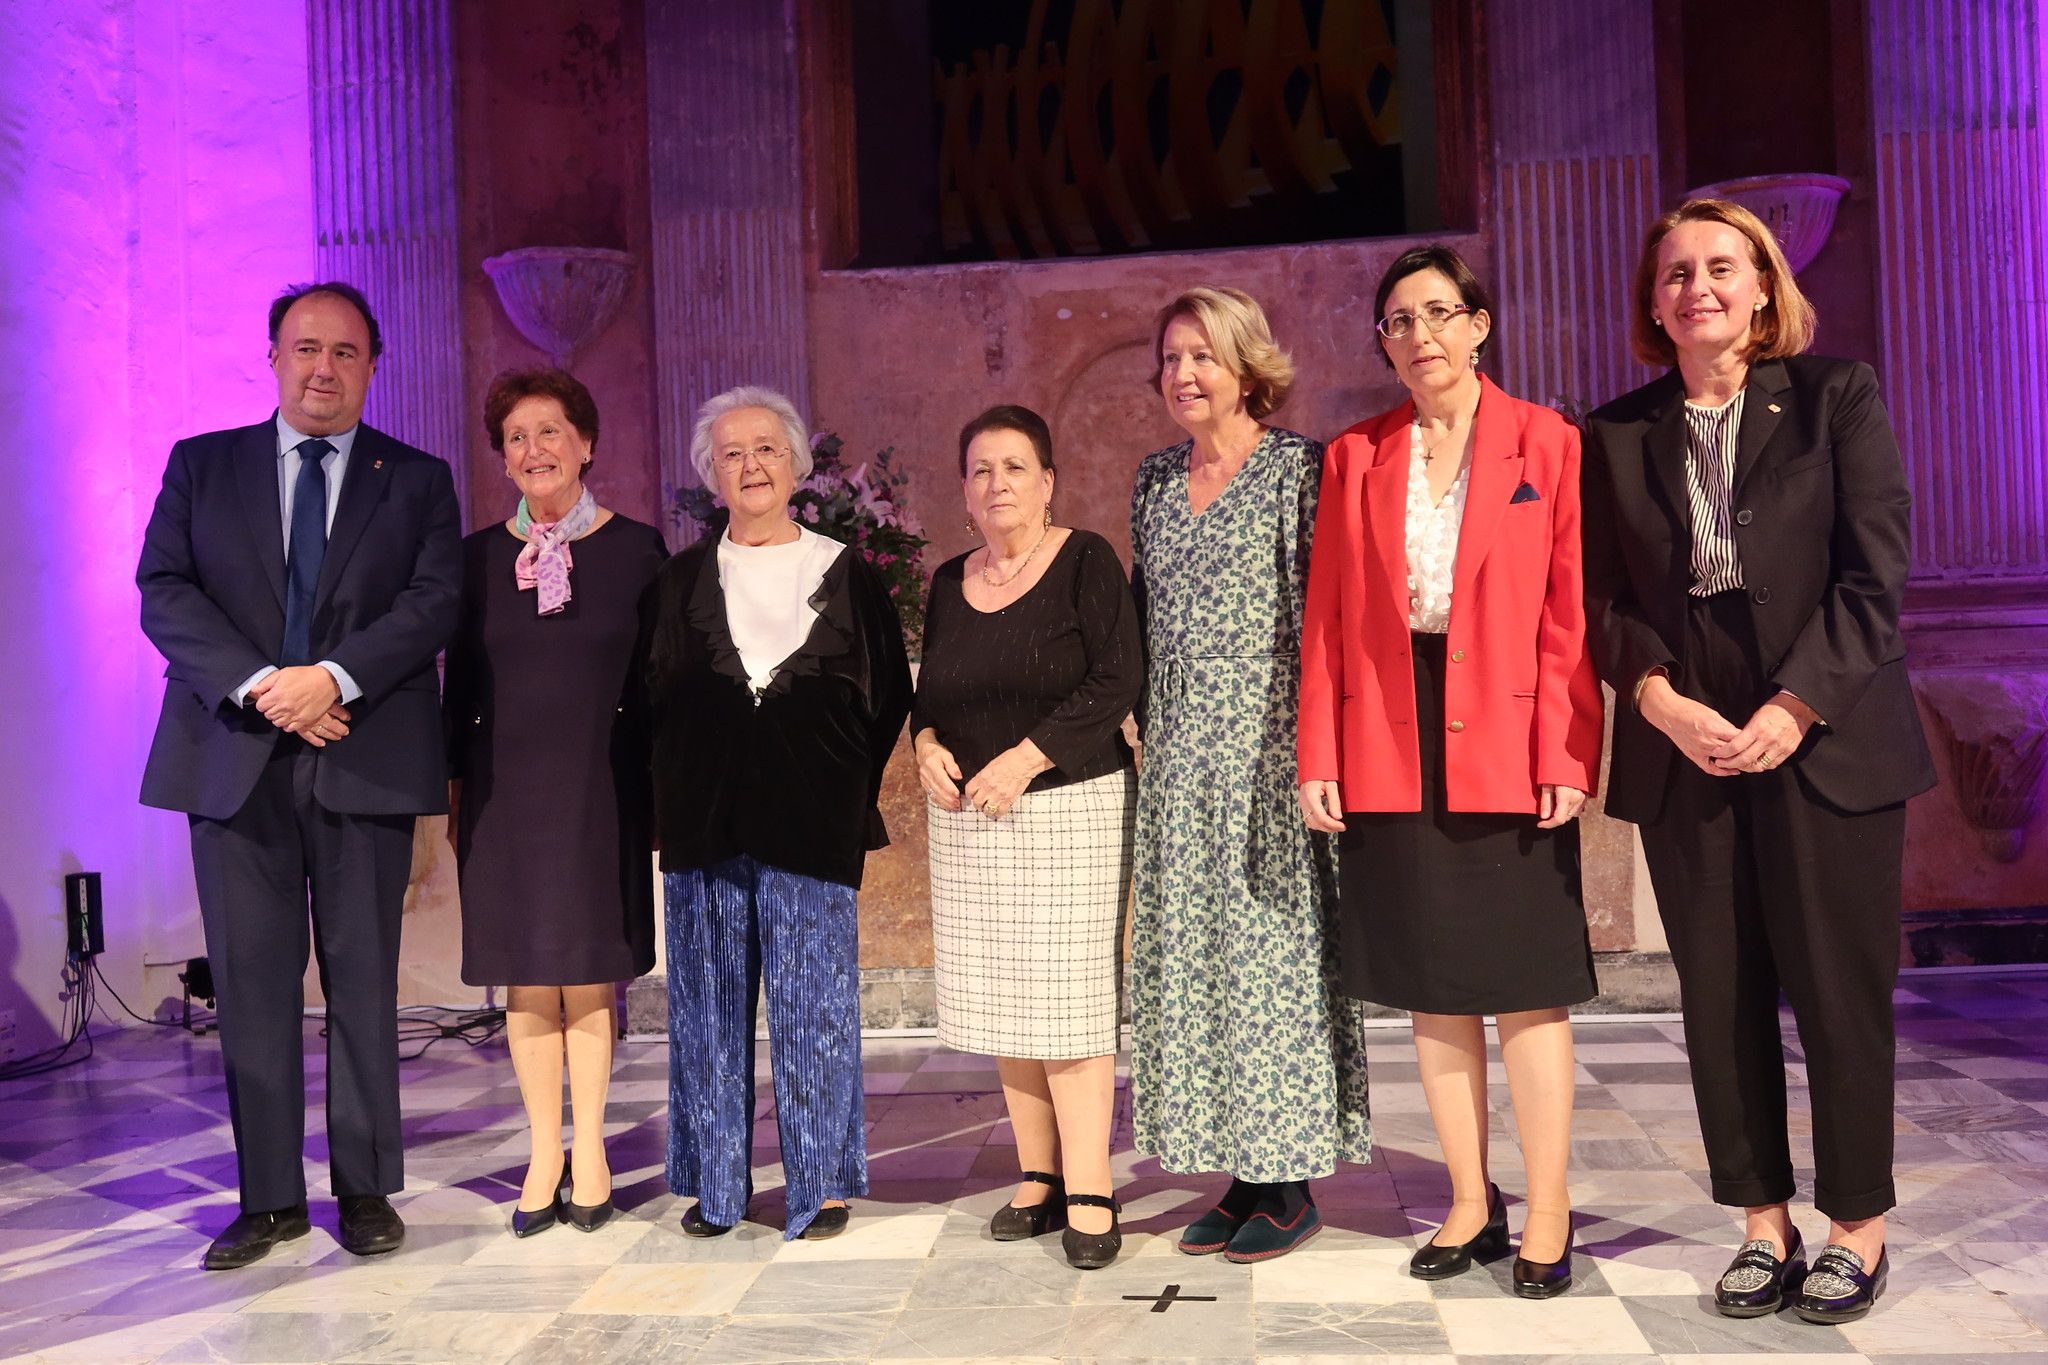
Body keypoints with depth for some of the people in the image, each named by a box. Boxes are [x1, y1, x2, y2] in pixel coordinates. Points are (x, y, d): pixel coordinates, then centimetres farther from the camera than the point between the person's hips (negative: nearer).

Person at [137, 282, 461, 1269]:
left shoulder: (418, 480, 9)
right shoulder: (200, 465, 12)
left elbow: (435, 602, -3)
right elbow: (163, 591, 1)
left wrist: (334, 676, -18)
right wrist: (257, 686, -13)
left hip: (366, 760, -1)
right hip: (234, 755, 1)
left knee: (363, 980, 5)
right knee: (251, 982, 4)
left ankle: (366, 1187, 16)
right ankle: (270, 1196, 16)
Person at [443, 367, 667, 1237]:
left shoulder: (635, 548, 1)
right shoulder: (477, 557, 7)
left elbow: (659, 680, 2)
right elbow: (459, 686, 9)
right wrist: (455, 792, 6)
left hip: (599, 788, -2)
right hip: (505, 789, 2)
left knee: (588, 972, 4)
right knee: (526, 976, 4)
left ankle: (590, 1153, 14)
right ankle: (545, 1154, 14)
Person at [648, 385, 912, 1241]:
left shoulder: (847, 576, 4)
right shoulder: (680, 582, 9)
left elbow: (889, 696, 6)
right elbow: (648, 698, 12)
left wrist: (843, 791, 1)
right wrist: (676, 798, 5)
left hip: (810, 828, -2)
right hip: (704, 825, 2)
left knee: (814, 1005, 1)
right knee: (709, 1005, 7)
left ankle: (820, 1185, 14)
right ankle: (714, 1186, 19)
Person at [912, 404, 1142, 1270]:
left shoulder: (1085, 562, -3)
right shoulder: (950, 583, 13)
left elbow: (1119, 684, -11)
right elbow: (929, 689, 19)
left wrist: (1027, 756, -17)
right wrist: (927, 744, -2)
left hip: (1070, 809, -5)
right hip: (968, 818, 5)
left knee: (1068, 1003, -7)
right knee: (1002, 1002, 6)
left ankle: (1088, 1195, 1)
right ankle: (1038, 1177, 17)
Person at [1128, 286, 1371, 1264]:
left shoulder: (1295, 467, -4)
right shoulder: (1156, 478, 15)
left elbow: (1318, 604, -9)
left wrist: (1314, 744, -14)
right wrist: (1134, 711, 12)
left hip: (1264, 744, -6)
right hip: (1178, 752, 6)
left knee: (1271, 945, -2)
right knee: (1187, 953, 7)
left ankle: (1290, 1184, 11)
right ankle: (1238, 1175, 18)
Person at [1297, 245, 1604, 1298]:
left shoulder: (1547, 444, 2)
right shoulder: (1355, 458, 9)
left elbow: (1571, 612, -3)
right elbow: (1327, 620, 6)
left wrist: (1566, 754, -11)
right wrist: (1319, 759, -1)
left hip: (1507, 748, -3)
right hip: (1389, 749, 3)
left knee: (1525, 985, 2)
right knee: (1429, 985, 9)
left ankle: (1547, 1214, 15)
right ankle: (1472, 1204, 22)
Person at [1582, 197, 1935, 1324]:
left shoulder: (1836, 395, 3)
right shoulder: (1618, 433, 9)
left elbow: (1874, 574, -3)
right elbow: (1604, 599, 6)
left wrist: (1794, 708, -12)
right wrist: (1664, 702, -10)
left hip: (1826, 740, -2)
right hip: (1682, 750, 2)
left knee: (1839, 990, 3)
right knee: (1721, 1000, 6)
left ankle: (1857, 1229, 18)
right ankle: (1763, 1224, 18)